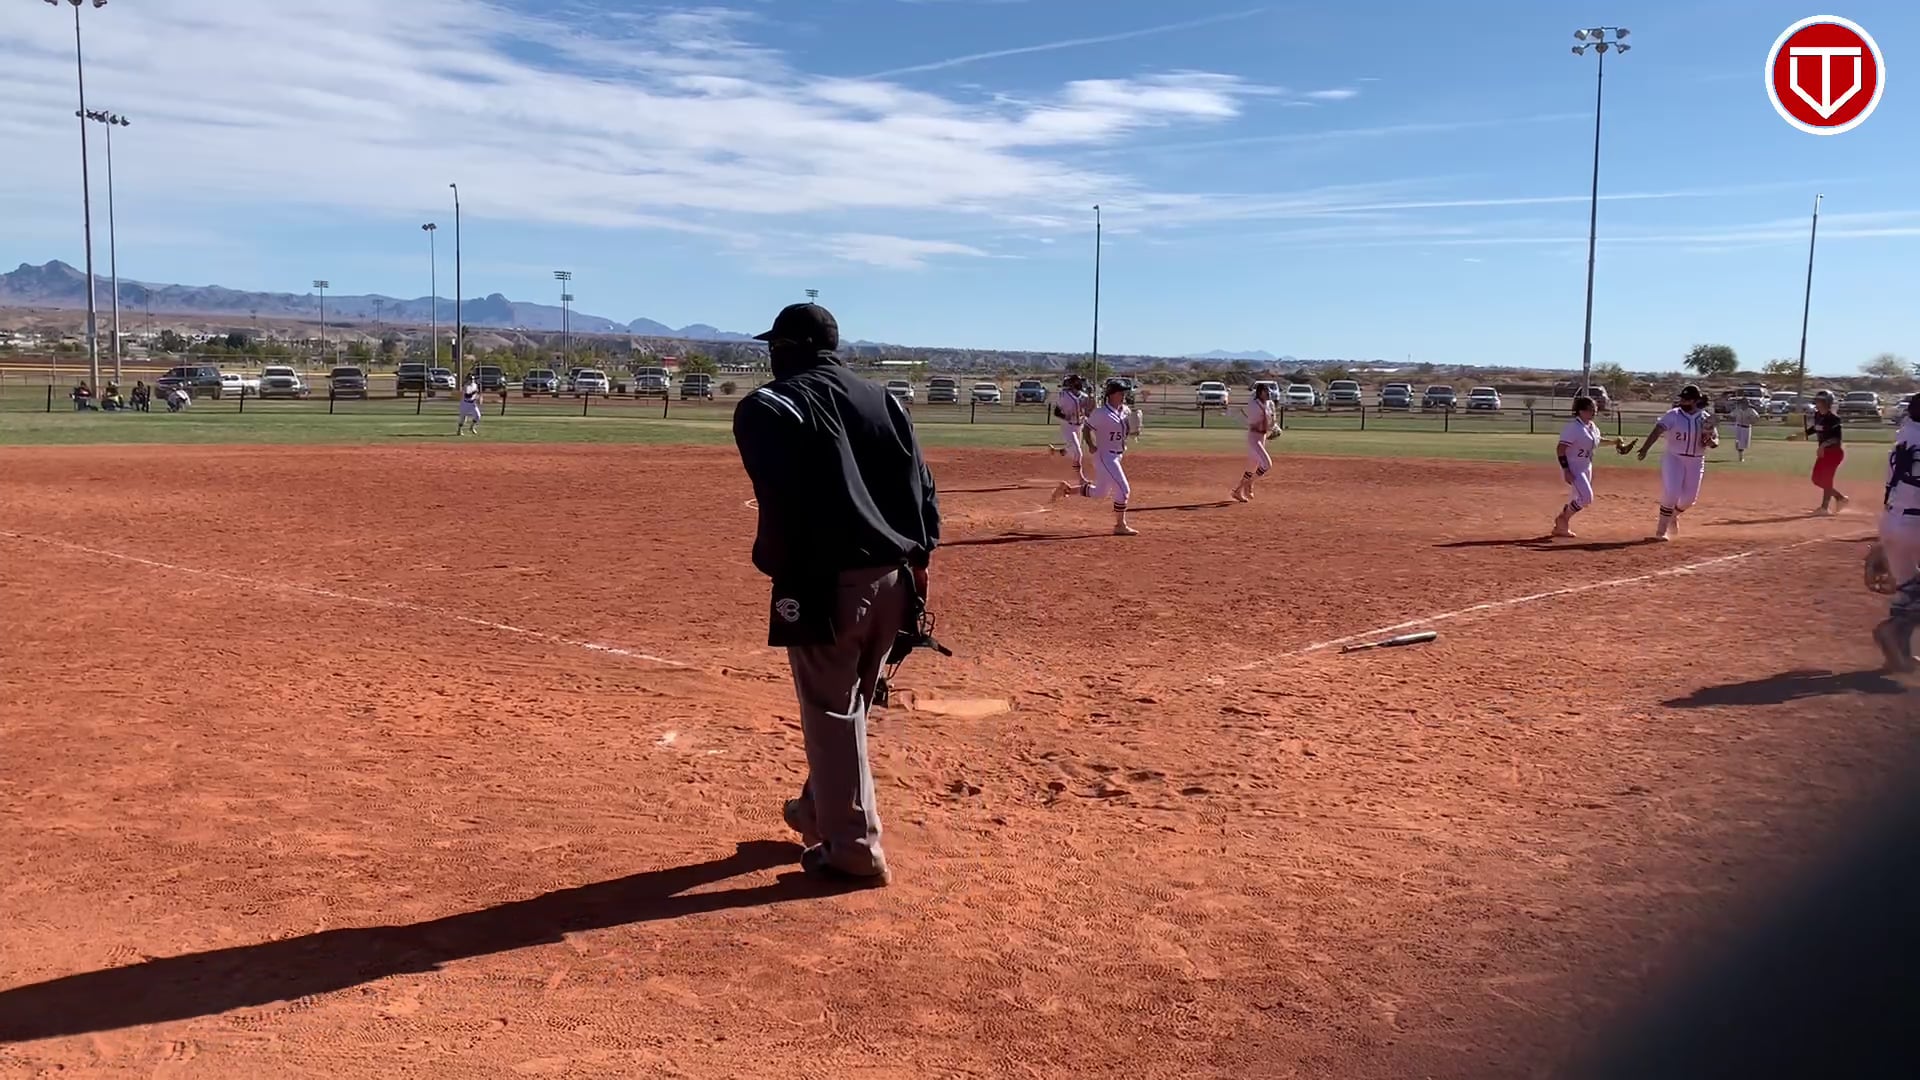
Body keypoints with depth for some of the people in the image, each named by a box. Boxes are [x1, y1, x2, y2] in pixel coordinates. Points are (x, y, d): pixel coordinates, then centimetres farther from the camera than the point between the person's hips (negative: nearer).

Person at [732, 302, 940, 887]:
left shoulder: (771, 406, -5)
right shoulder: (881, 398, 14)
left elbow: (784, 503, -18)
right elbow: (924, 491, 9)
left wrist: (775, 566, -7)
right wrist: (915, 560, 11)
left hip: (827, 582, -7)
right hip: (894, 579, 7)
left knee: (832, 714, 6)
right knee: (849, 705, 23)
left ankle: (854, 849, 12)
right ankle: (821, 809, 41)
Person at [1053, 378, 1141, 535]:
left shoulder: (1126, 411, 5)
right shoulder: (1101, 413, -15)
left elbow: (1128, 432, 14)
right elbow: (1087, 428, -7)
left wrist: (1135, 431, -8)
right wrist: (1091, 445, -21)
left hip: (1117, 456, 8)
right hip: (1104, 456, -8)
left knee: (1100, 493, 15)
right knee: (1122, 489, -11)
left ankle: (1067, 489, 30)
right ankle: (1120, 526, -1)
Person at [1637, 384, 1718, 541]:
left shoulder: (1706, 418, 1)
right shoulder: (1673, 415, -9)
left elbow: (1715, 440, 7)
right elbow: (1658, 430, -24)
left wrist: (1711, 441, -19)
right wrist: (1644, 449, -40)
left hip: (1695, 461, 4)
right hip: (1673, 458, -3)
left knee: (1690, 498, 7)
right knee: (1670, 494, -14)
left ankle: (1674, 515, 39)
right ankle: (1661, 531, -3)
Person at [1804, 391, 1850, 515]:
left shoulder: (1833, 418, -17)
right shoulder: (1817, 416, 6)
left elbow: (1837, 438, -23)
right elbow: (1812, 431, 21)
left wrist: (1823, 445, -34)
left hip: (1834, 452, -8)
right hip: (1823, 452, 8)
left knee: (1826, 479, -5)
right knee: (1817, 479, 10)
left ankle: (1825, 507, 3)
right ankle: (1840, 498, 25)